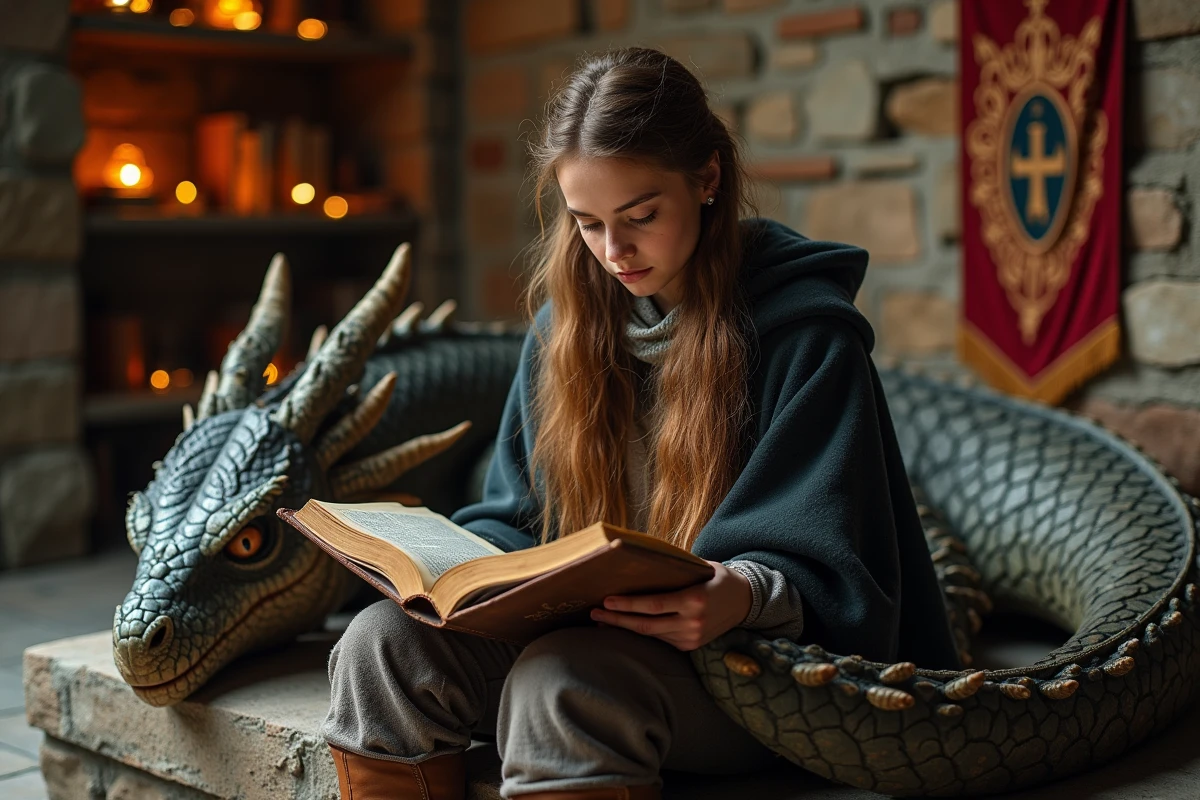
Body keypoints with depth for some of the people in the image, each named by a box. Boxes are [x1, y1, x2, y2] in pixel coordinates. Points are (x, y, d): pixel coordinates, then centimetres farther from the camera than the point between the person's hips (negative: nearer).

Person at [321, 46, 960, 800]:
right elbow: (514, 519, 16)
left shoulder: (805, 335, -9)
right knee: (384, 641, -20)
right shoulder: (568, 322, 10)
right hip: (588, 632, 6)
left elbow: (825, 574, -12)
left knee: (564, 679, -37)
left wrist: (743, 596, -34)